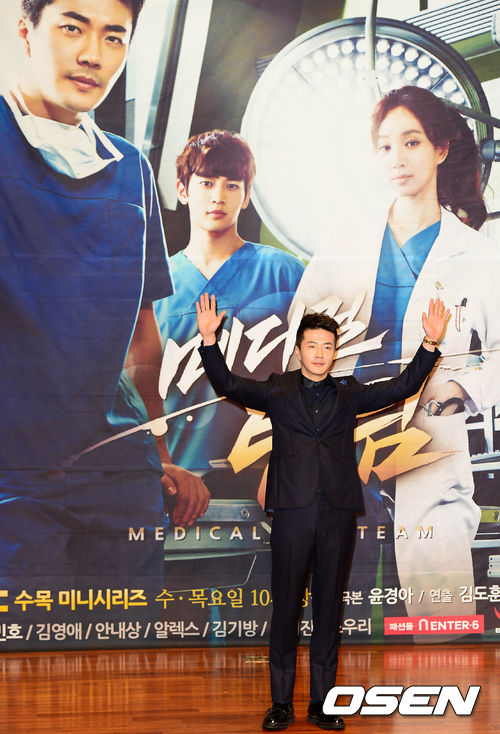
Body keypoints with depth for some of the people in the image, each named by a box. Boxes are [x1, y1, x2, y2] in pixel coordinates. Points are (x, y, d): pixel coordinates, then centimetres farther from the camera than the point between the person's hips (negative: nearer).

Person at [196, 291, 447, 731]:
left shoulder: (349, 394, 14)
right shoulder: (278, 391, 10)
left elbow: (403, 387, 8)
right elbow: (228, 384, -1)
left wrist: (430, 344, -5)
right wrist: (209, 339, -16)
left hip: (338, 512, 2)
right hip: (293, 511, -2)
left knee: (329, 607, 6)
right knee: (286, 606, 2)